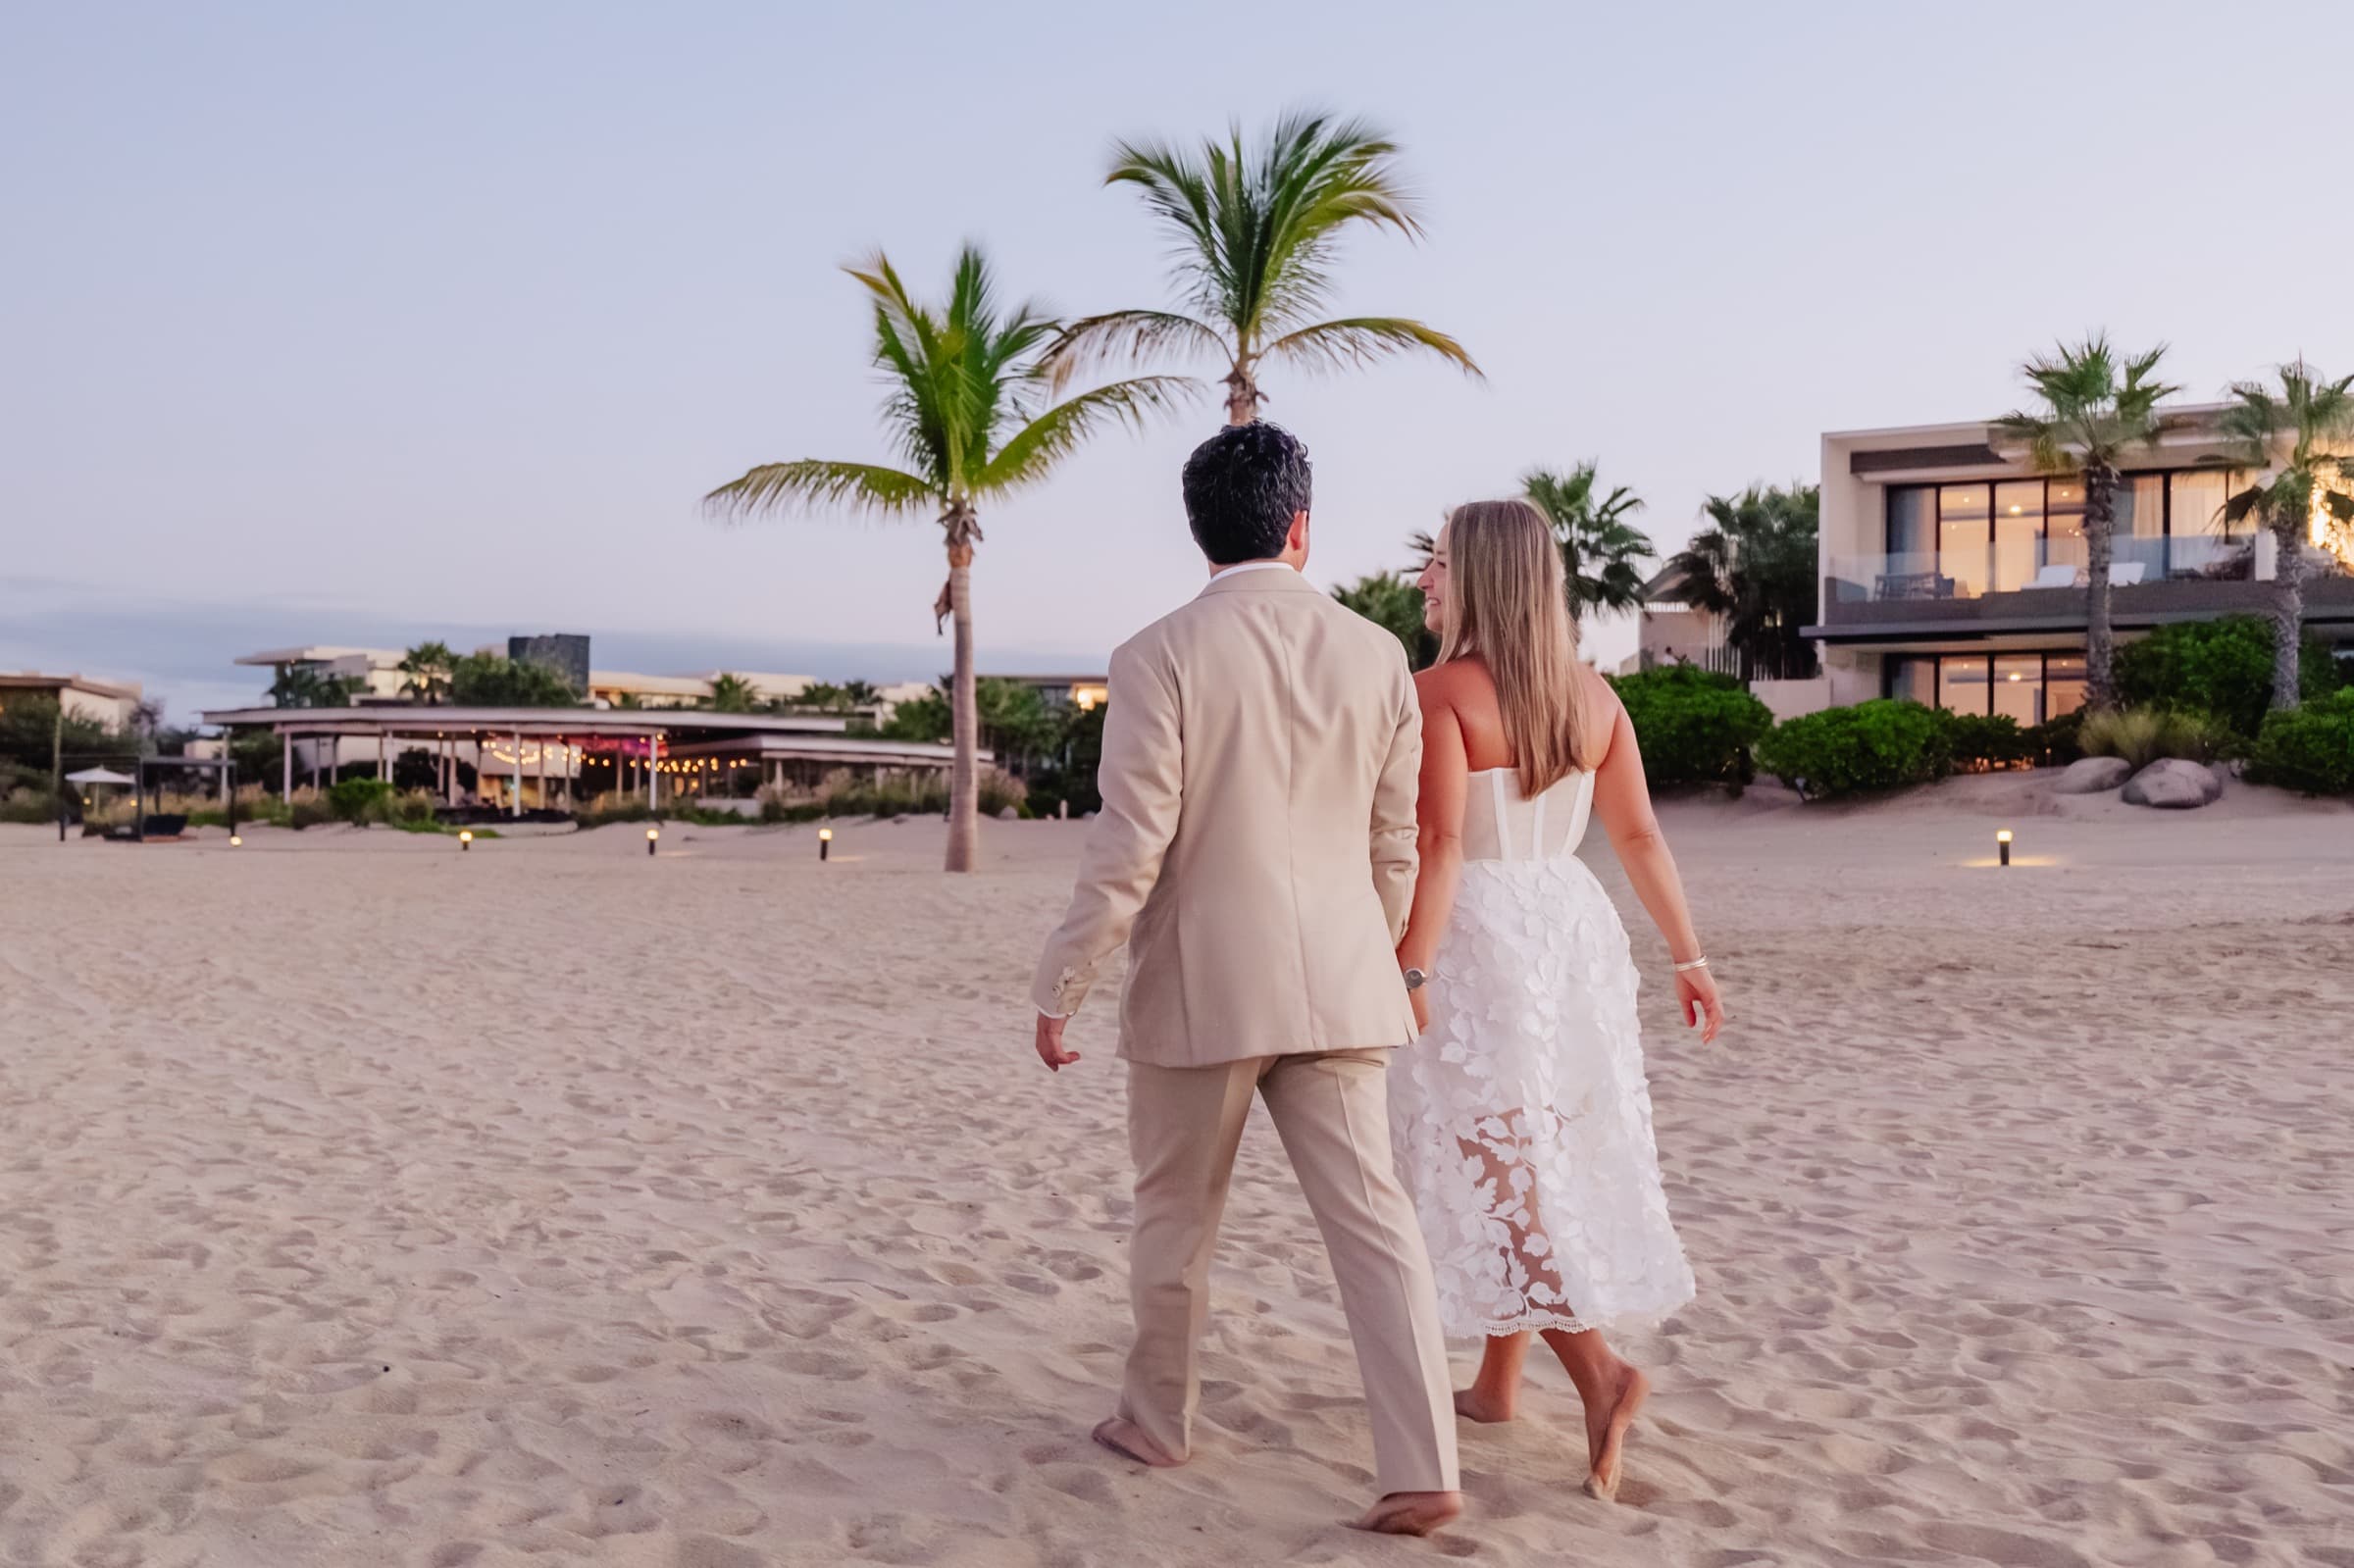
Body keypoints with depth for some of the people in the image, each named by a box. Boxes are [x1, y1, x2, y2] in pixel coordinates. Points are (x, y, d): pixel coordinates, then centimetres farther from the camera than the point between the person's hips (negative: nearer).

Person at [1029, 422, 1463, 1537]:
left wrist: (1059, 987, -5)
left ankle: (1157, 1421, 33)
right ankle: (1421, 1468, 0)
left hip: (1199, 986, -3)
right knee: (1372, 1216, 4)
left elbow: (1129, 847, -14)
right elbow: (1395, 845, 8)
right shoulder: (1374, 655, 1)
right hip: (1335, 986, 3)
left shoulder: (1162, 656, -11)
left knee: (1176, 1218, 15)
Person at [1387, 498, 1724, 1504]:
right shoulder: (1590, 696, 5)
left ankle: (1599, 1371, -14)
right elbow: (1639, 835, 6)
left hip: (1474, 940, -7)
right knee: (1548, 1160, 14)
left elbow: (1439, 844, -21)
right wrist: (1688, 956, 11)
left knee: (1494, 1172, 0)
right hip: (1570, 930, 7)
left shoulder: (1439, 693, -13)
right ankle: (1498, 1381, 25)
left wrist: (1408, 972, -20)